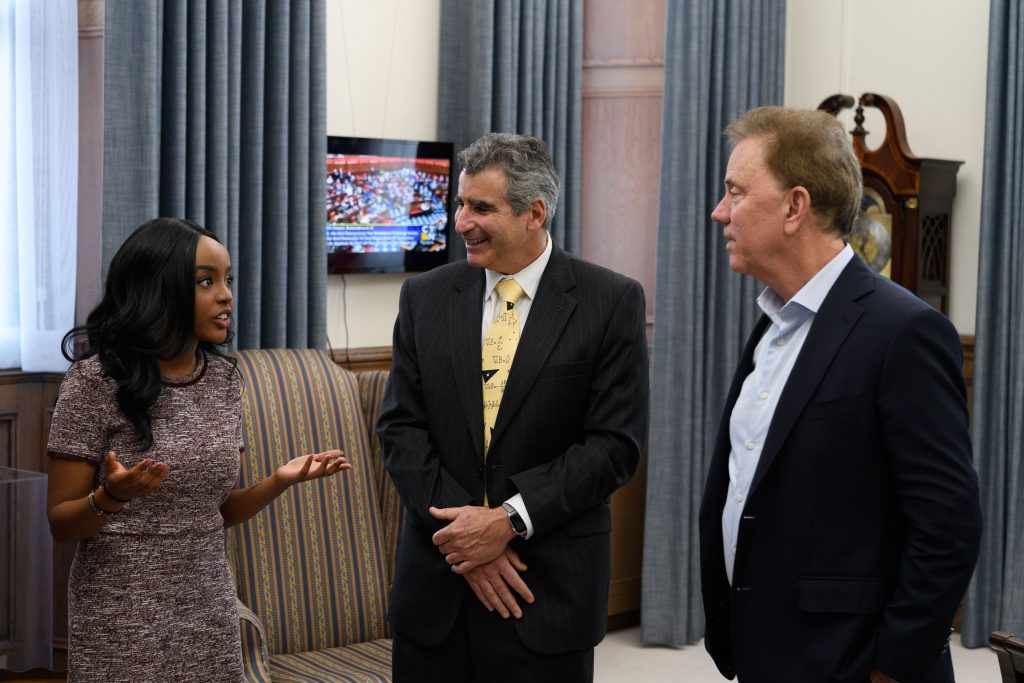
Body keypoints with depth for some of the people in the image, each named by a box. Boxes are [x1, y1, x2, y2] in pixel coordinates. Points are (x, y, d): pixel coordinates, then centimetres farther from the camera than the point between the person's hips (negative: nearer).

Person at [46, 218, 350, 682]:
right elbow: (61, 524, -9)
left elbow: (216, 511, 9)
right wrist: (112, 497, -28)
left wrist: (279, 481, -7)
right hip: (122, 626, -5)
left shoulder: (222, 378, 3)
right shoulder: (96, 379, -13)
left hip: (210, 616, 5)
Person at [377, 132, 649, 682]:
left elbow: (615, 442, -8)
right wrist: (465, 529, -11)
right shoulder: (425, 297, 5)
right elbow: (401, 427, 1)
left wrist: (511, 519, -15)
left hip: (551, 590, -2)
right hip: (436, 584, 3)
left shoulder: (611, 302, -5)